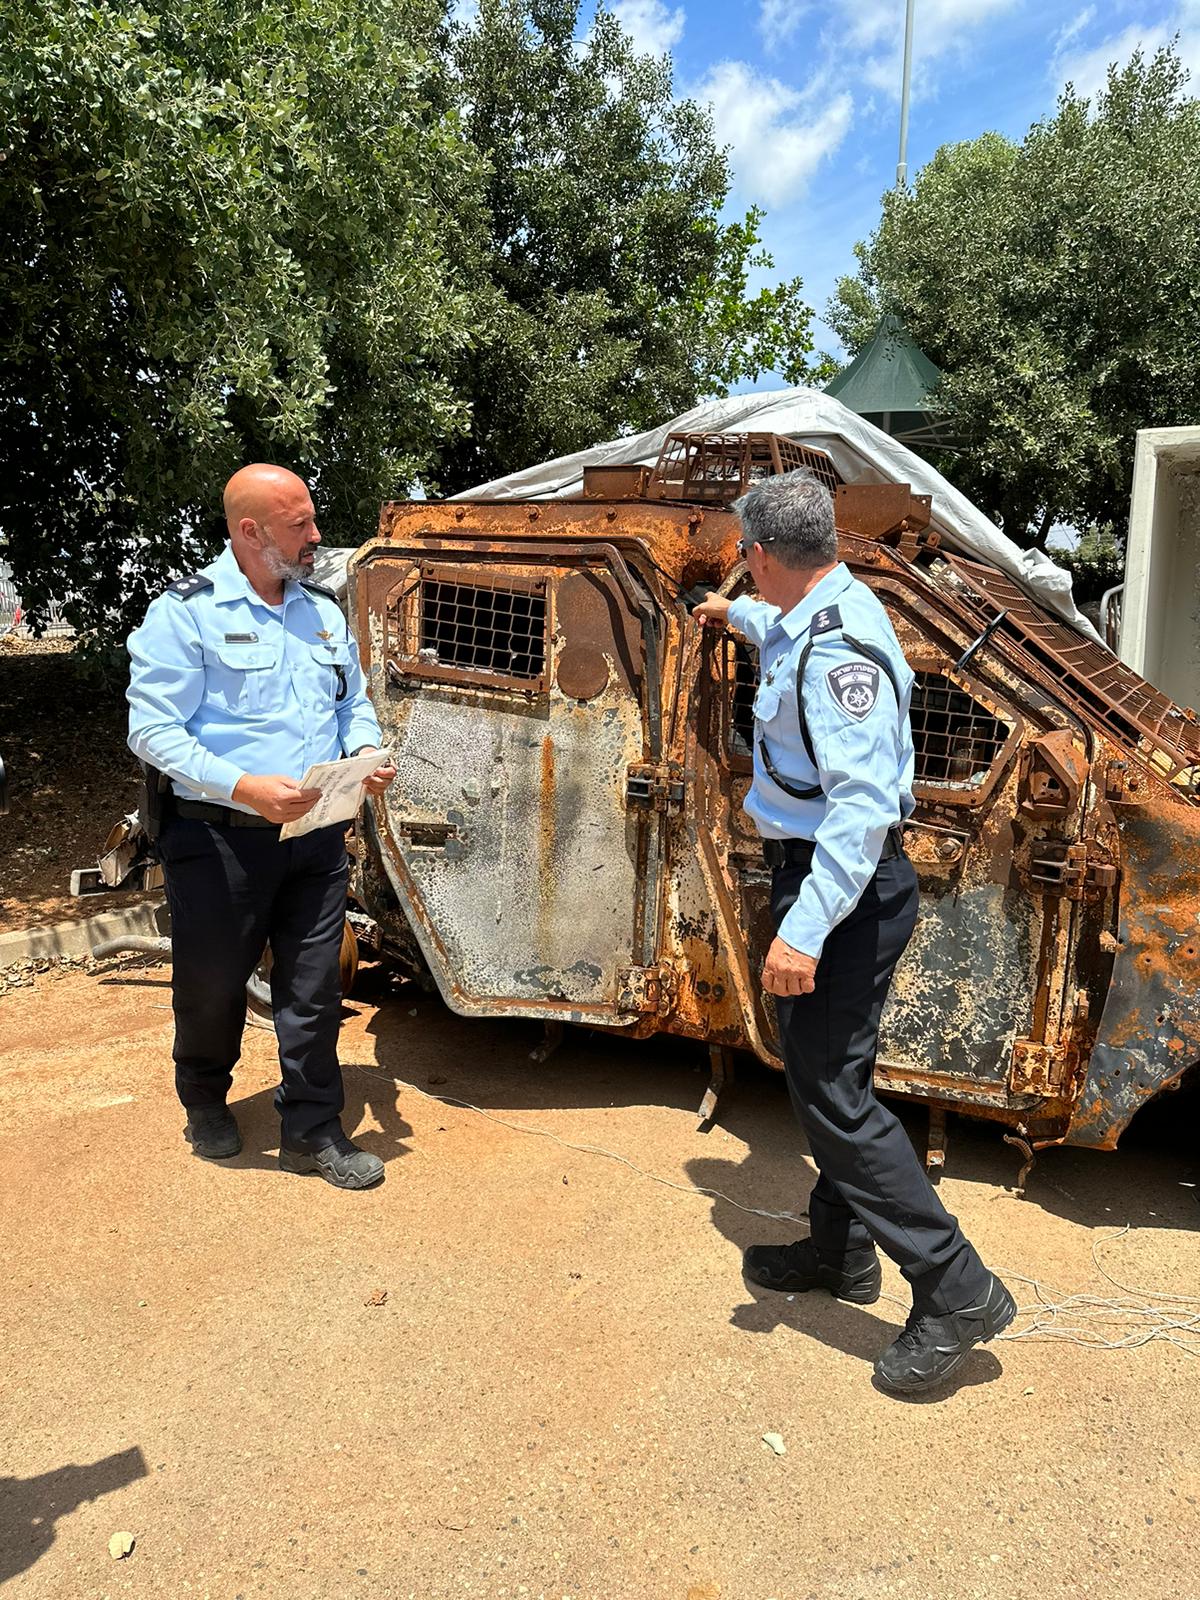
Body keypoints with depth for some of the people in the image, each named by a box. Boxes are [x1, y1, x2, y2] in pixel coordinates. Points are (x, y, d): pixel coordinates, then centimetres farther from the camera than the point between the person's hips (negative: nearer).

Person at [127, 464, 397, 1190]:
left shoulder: (325, 611, 11)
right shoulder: (187, 611, -8)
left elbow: (354, 702, 20)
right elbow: (153, 729, -13)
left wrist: (367, 754, -2)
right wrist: (243, 788, -24)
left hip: (317, 833, 5)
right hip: (220, 836, -4)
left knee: (314, 987, 8)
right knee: (213, 984, 13)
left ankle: (313, 1129, 22)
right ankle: (205, 1102, 40)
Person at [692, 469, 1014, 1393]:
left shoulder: (839, 649, -23)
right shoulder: (813, 617, 9)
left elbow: (863, 803, -30)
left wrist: (805, 928, -32)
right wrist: (737, 615, 56)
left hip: (848, 890, -11)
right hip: (817, 875, 11)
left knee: (832, 1089, -6)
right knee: (823, 1072, 19)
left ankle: (957, 1291, 6)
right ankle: (841, 1252, 35)